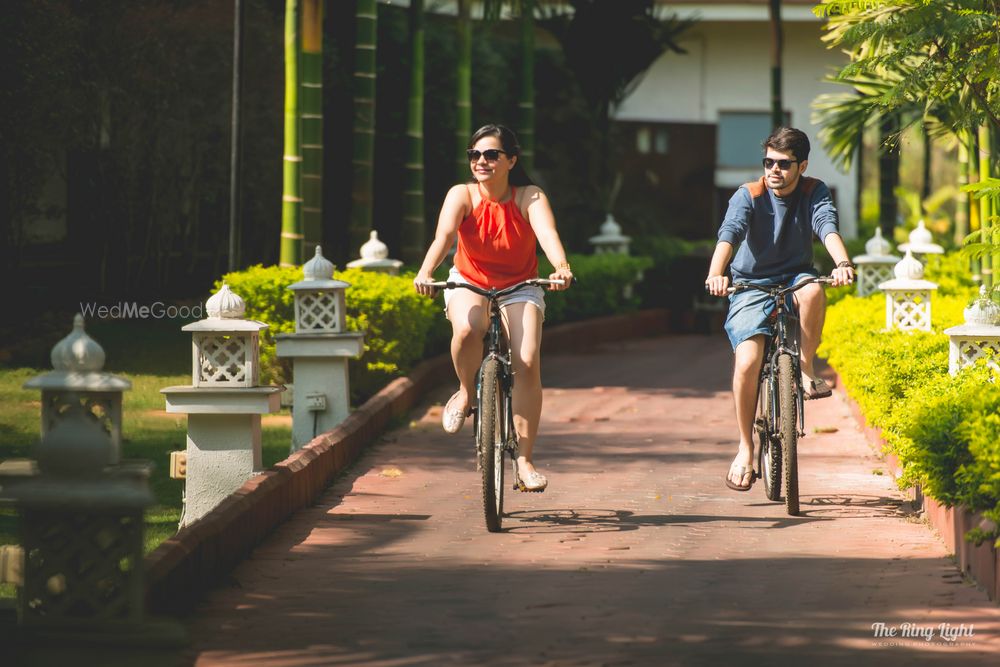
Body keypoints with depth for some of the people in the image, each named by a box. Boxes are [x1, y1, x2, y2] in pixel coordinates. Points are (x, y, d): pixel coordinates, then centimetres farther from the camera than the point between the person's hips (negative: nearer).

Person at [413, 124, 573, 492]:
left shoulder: (530, 198, -14)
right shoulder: (462, 195, -15)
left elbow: (547, 232, -33)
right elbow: (444, 234, -32)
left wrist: (561, 266, -55)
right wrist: (425, 271, -52)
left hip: (519, 289, 1)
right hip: (468, 284, 0)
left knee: (527, 363, -21)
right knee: (468, 328, -37)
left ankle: (524, 461, -13)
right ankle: (466, 392, -5)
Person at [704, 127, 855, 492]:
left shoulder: (814, 192, -5)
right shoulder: (748, 196, -11)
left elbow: (828, 227, -23)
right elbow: (729, 233, -27)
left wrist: (842, 263, -44)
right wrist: (715, 274, -46)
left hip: (795, 277, 1)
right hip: (751, 285, -1)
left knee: (813, 291, -37)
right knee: (747, 361, -21)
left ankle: (806, 369, -15)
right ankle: (745, 449, -5)